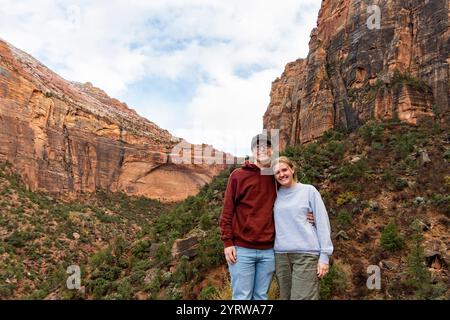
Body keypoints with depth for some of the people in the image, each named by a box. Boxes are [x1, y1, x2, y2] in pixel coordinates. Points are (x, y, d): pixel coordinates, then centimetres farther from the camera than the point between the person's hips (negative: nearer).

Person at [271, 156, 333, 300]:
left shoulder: (309, 190, 2)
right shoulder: (275, 195, 10)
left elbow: (322, 223, 0)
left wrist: (324, 255, -6)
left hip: (306, 253, -3)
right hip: (280, 254, 3)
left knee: (302, 297, -7)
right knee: (285, 297, 8)